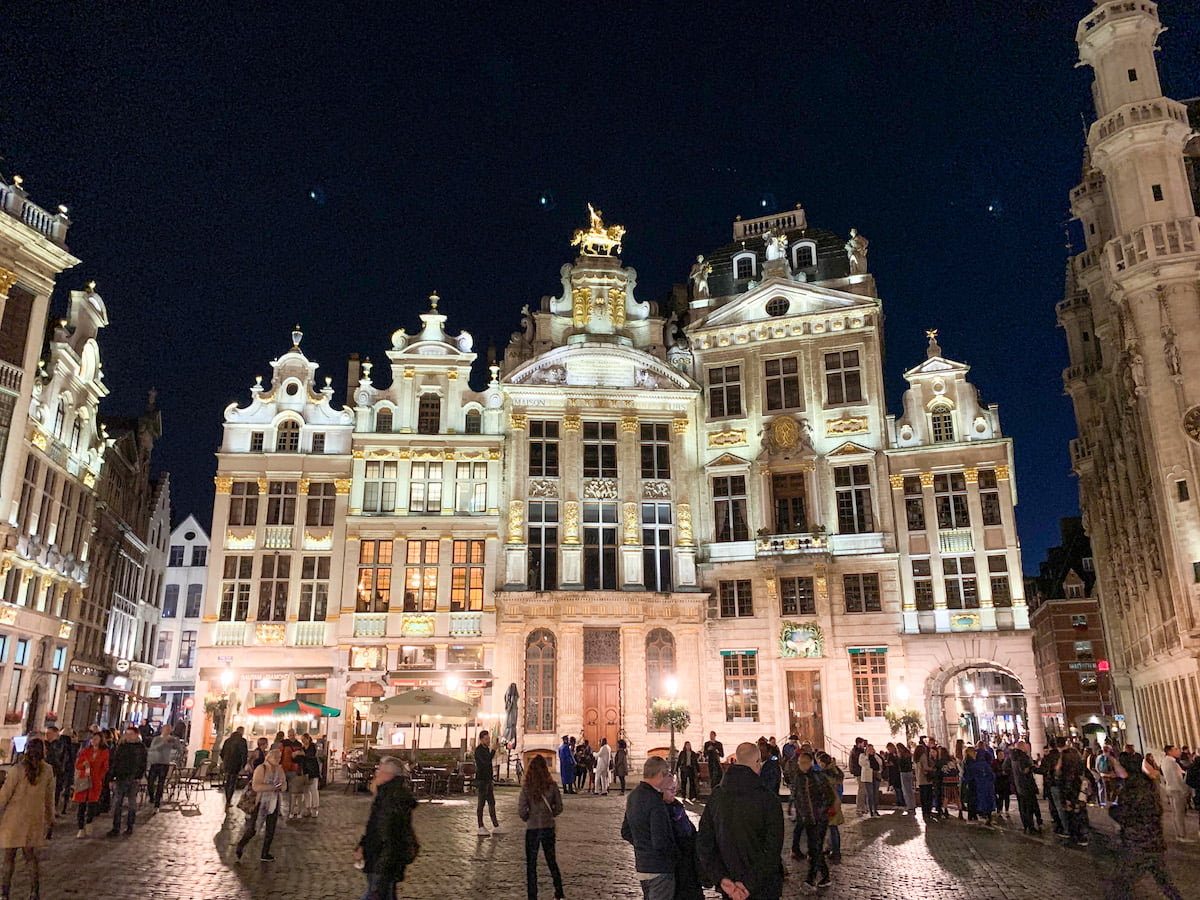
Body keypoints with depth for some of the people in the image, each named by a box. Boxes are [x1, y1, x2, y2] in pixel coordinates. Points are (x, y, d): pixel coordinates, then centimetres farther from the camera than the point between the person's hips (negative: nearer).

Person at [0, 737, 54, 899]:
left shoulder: (18, 769, -13)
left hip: (14, 818, -3)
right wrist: (50, 818, 16)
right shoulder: (48, 770, -2)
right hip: (35, 819, 3)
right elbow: (49, 798, 6)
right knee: (31, 856, 14)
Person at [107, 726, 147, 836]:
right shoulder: (121, 746, 8)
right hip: (120, 778, 2)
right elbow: (114, 762, 8)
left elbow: (142, 763, -2)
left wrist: (139, 776, -12)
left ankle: (130, 826, 16)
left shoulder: (141, 747, 2)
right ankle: (116, 828, -1)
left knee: (132, 803, 7)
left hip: (133, 779, -2)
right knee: (117, 803, -4)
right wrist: (111, 778, 2)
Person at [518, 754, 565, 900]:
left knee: (531, 864, 11)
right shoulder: (552, 786, -8)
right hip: (548, 828, 3)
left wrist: (527, 818, 5)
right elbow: (559, 808, -1)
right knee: (552, 861, 20)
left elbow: (521, 810, -15)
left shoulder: (526, 788, -15)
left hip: (532, 828, -3)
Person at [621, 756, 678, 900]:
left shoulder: (633, 796, 6)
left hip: (641, 864, 9)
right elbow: (660, 842, -24)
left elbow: (625, 833, 16)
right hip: (659, 867, -9)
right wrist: (676, 852, -7)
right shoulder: (655, 801, -23)